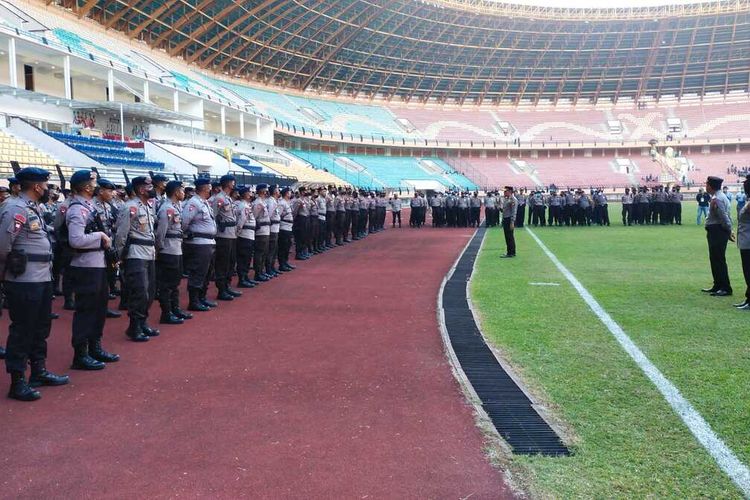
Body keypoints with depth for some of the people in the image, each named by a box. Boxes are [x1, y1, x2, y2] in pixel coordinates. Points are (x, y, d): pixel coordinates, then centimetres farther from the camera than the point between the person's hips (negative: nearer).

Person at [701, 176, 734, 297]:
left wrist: (728, 231, -14)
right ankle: (718, 286, 25)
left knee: (719, 259, -7)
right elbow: (725, 216, 17)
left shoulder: (716, 199, -19)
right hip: (716, 232, 11)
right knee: (714, 259, 16)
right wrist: (729, 230, 16)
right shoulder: (719, 196, 15)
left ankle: (726, 288, -2)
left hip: (717, 232, -11)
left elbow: (724, 217, -22)